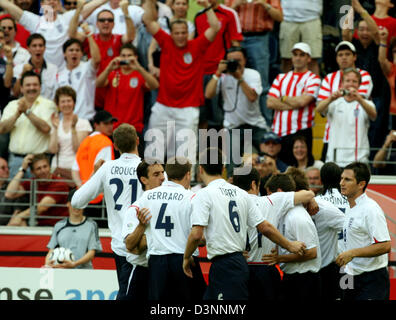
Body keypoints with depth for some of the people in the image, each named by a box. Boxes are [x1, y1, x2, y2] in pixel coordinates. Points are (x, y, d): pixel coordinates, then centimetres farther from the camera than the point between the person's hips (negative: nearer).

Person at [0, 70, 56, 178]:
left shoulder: (48, 104, 2)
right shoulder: (12, 105, 13)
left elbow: (46, 128, -13)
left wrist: (27, 111, -12)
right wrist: (18, 113, -12)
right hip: (15, 159, 4)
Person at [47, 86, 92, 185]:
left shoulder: (83, 123, 3)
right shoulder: (57, 124, 13)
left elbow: (78, 149, -7)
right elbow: (52, 149, 1)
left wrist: (73, 128, -15)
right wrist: (55, 128, -6)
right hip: (57, 168, 3)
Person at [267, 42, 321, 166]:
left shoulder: (313, 79, 3)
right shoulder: (281, 78, 17)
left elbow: (302, 101, -13)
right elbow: (270, 103, 3)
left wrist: (282, 98, 2)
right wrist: (294, 104, -6)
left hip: (300, 132, -4)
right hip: (278, 132, 4)